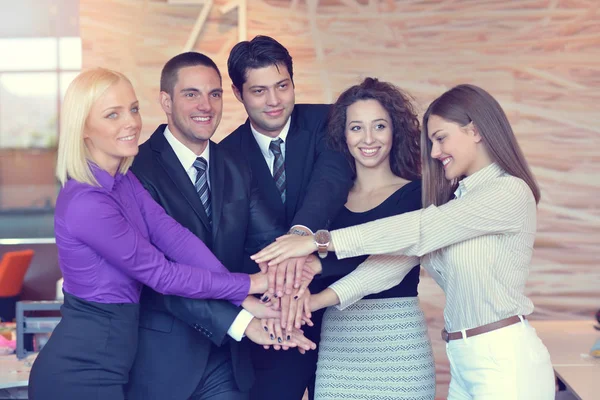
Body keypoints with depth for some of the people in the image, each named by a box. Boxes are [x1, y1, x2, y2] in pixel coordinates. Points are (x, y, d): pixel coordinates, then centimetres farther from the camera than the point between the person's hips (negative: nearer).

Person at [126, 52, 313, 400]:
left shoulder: (236, 172, 9)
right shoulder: (139, 170, -14)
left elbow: (268, 235, -3)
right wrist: (240, 320, -28)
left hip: (225, 356, 6)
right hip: (161, 359, -5)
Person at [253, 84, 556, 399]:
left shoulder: (511, 193, -13)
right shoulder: (457, 197, 14)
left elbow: (418, 231, -19)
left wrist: (320, 242, -21)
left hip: (506, 362, -7)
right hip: (464, 362, 8)